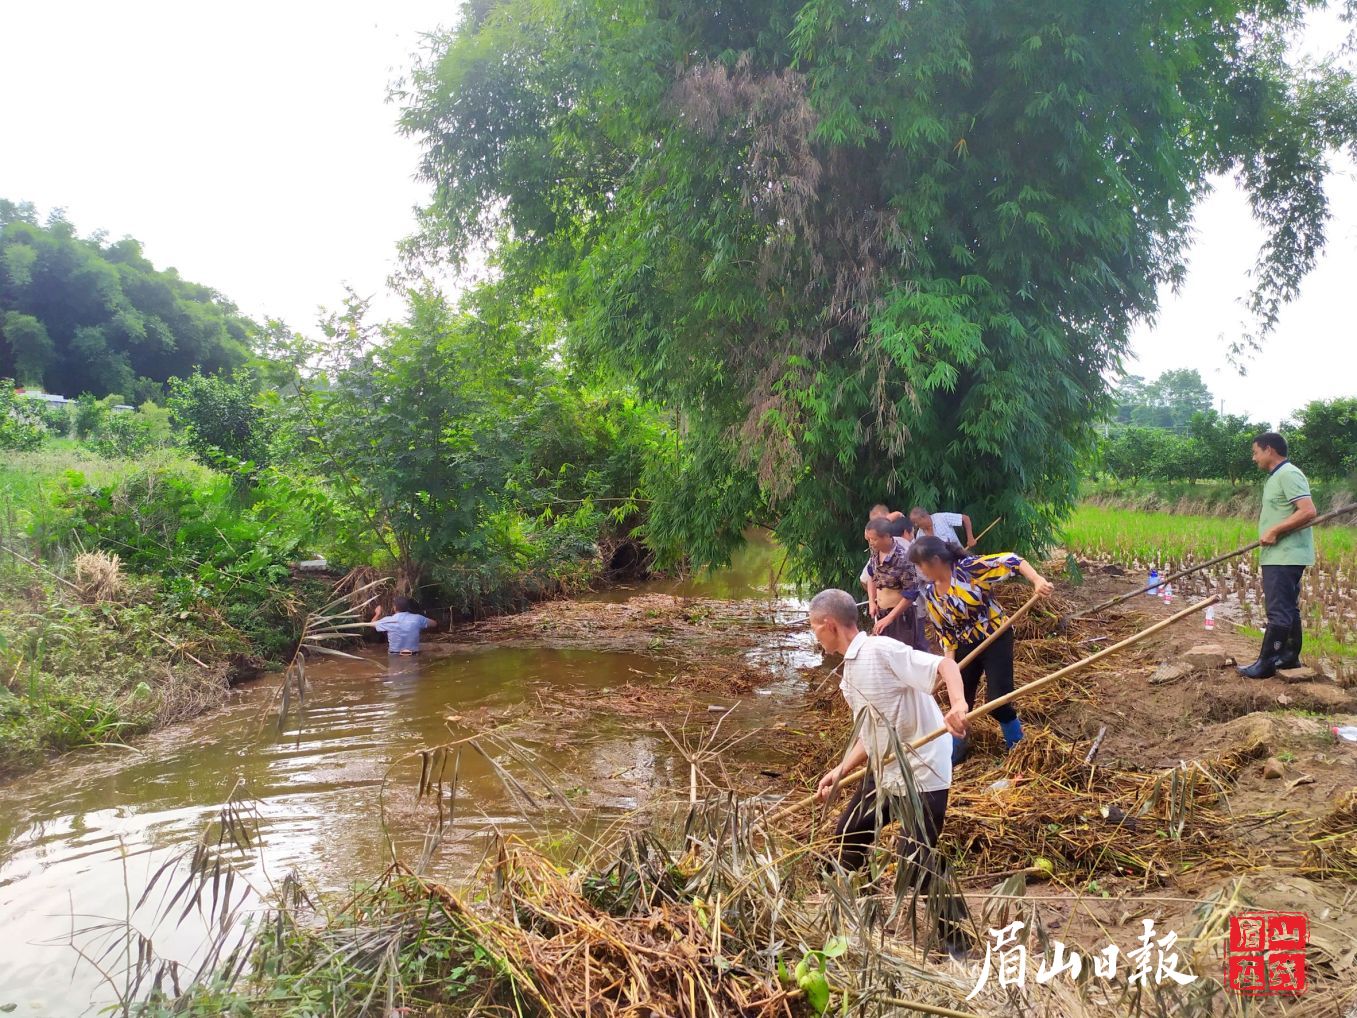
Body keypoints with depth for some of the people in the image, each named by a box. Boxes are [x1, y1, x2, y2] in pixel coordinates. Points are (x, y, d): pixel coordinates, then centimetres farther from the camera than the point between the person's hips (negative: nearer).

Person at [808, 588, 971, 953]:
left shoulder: (880, 650, -19)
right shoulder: (850, 673, 9)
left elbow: (945, 665, -26)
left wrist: (958, 705, -44)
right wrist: (840, 772, 10)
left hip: (920, 774, -10)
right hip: (883, 772, 10)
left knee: (916, 865, -7)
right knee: (847, 837, 21)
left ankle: (959, 942, 15)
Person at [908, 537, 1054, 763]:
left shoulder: (969, 567, -21)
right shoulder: (928, 593, -5)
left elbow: (1011, 560, -24)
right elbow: (943, 630, 4)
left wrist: (1038, 581, -37)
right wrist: (949, 660, -4)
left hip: (996, 639, -5)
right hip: (965, 646, 5)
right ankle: (957, 748, 32)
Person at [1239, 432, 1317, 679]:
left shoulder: (1288, 475, -14)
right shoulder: (1275, 477, 18)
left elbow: (1308, 511, -24)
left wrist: (1274, 531, -22)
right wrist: (1269, 534, 5)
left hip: (1285, 556, -11)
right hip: (1278, 556, 11)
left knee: (1278, 611, -6)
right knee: (1288, 609, 17)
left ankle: (1266, 664, -3)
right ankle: (1290, 657, 26)